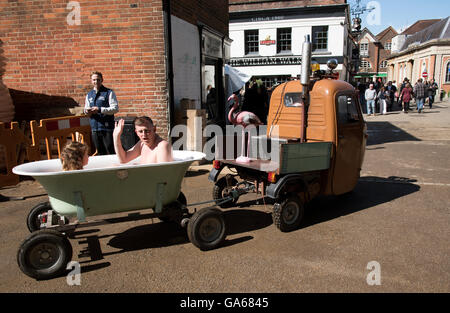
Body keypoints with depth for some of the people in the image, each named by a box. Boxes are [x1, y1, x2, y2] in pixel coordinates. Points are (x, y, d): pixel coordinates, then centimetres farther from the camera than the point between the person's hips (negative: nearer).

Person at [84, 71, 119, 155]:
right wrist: (86, 111, -3)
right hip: (94, 128, 5)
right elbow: (86, 108, 23)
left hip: (107, 127, -5)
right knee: (100, 153, 12)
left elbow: (115, 108, -10)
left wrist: (99, 110, -18)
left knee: (111, 153, -4)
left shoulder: (109, 93, -1)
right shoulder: (89, 95, 16)